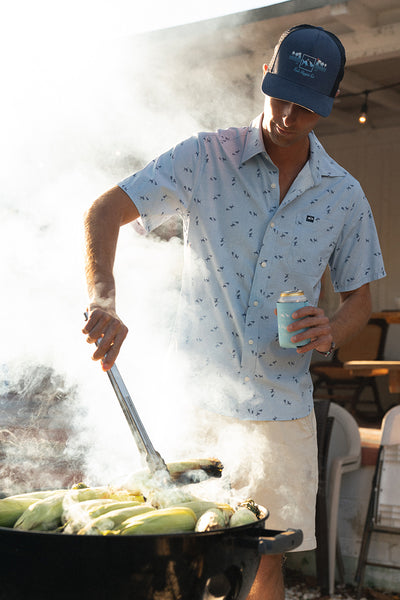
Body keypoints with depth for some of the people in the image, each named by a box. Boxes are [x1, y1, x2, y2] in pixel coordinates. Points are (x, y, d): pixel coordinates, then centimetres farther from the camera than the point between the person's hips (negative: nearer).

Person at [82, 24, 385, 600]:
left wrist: (332, 331, -10)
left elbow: (359, 298, 14)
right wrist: (103, 300, -27)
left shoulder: (344, 195, 5)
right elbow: (105, 211, -9)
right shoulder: (205, 157, -3)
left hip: (282, 406, 2)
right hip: (195, 395, -2)